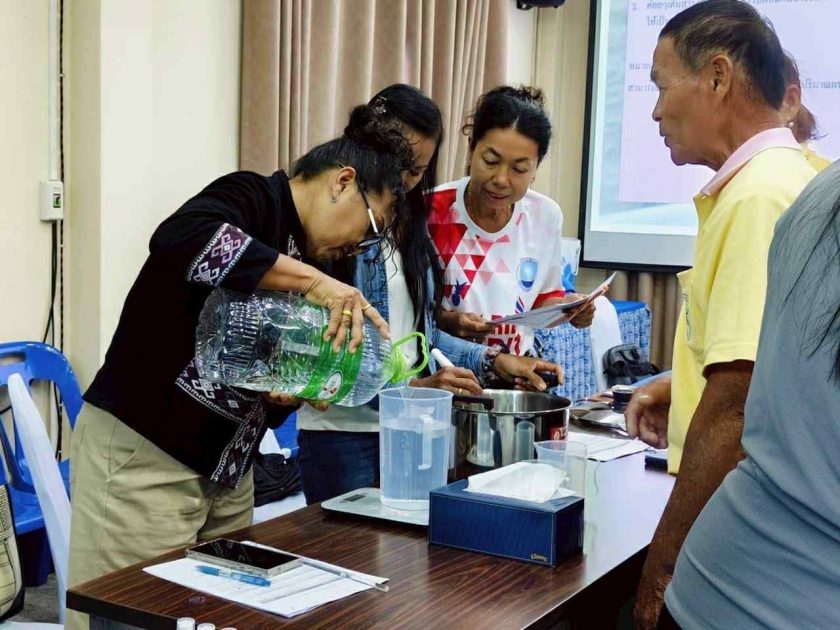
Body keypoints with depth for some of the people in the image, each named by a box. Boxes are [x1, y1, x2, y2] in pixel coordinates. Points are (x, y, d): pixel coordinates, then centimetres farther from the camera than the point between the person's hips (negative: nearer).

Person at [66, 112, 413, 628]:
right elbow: (181, 239, -33)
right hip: (143, 455, -8)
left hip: (226, 470, 9)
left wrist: (290, 391, -5)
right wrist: (313, 282, -31)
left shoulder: (300, 260, 15)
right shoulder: (253, 198, -9)